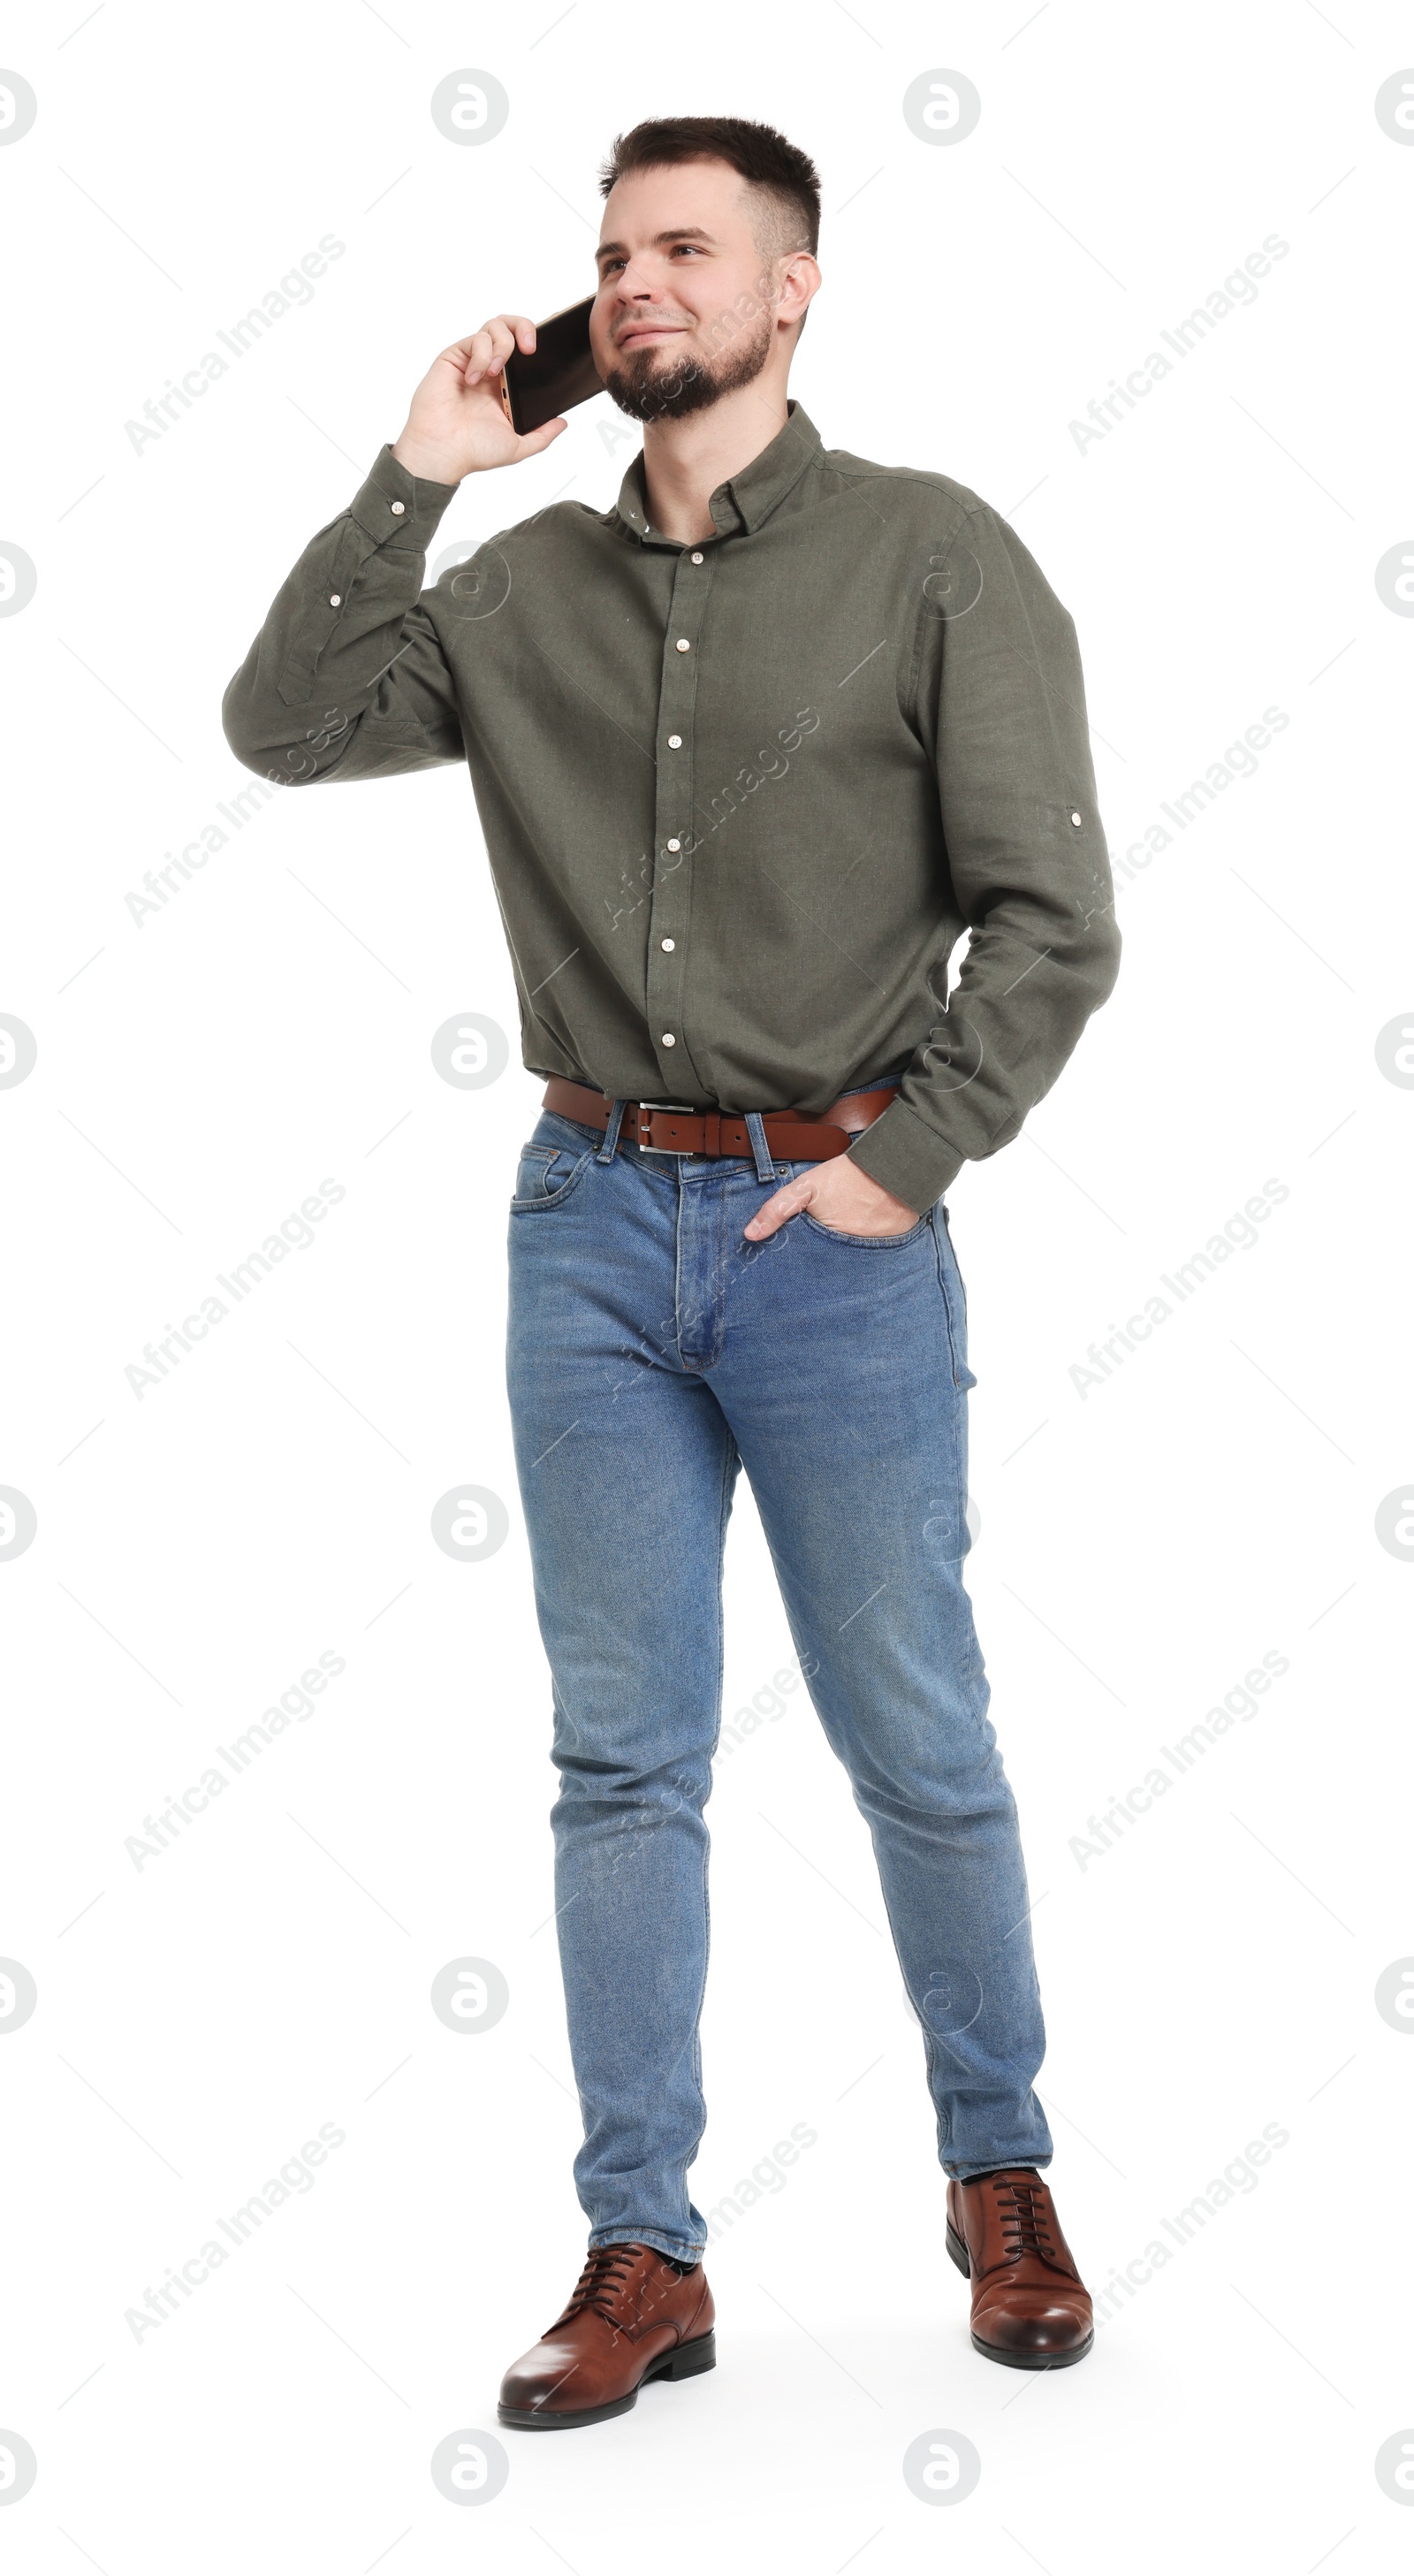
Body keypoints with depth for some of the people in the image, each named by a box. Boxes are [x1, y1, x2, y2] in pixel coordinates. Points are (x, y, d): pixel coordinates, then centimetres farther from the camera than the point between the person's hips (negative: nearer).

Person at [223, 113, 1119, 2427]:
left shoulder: (934, 555, -2)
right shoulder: (530, 587, 9)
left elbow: (1053, 919, -5)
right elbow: (286, 727, 3)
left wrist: (911, 1154, -11)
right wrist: (411, 479, -1)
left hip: (836, 1225, -3)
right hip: (592, 1218, 3)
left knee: (919, 1750, 6)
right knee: (623, 1764, 6)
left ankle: (1002, 2175, 28)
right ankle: (644, 2259, 15)